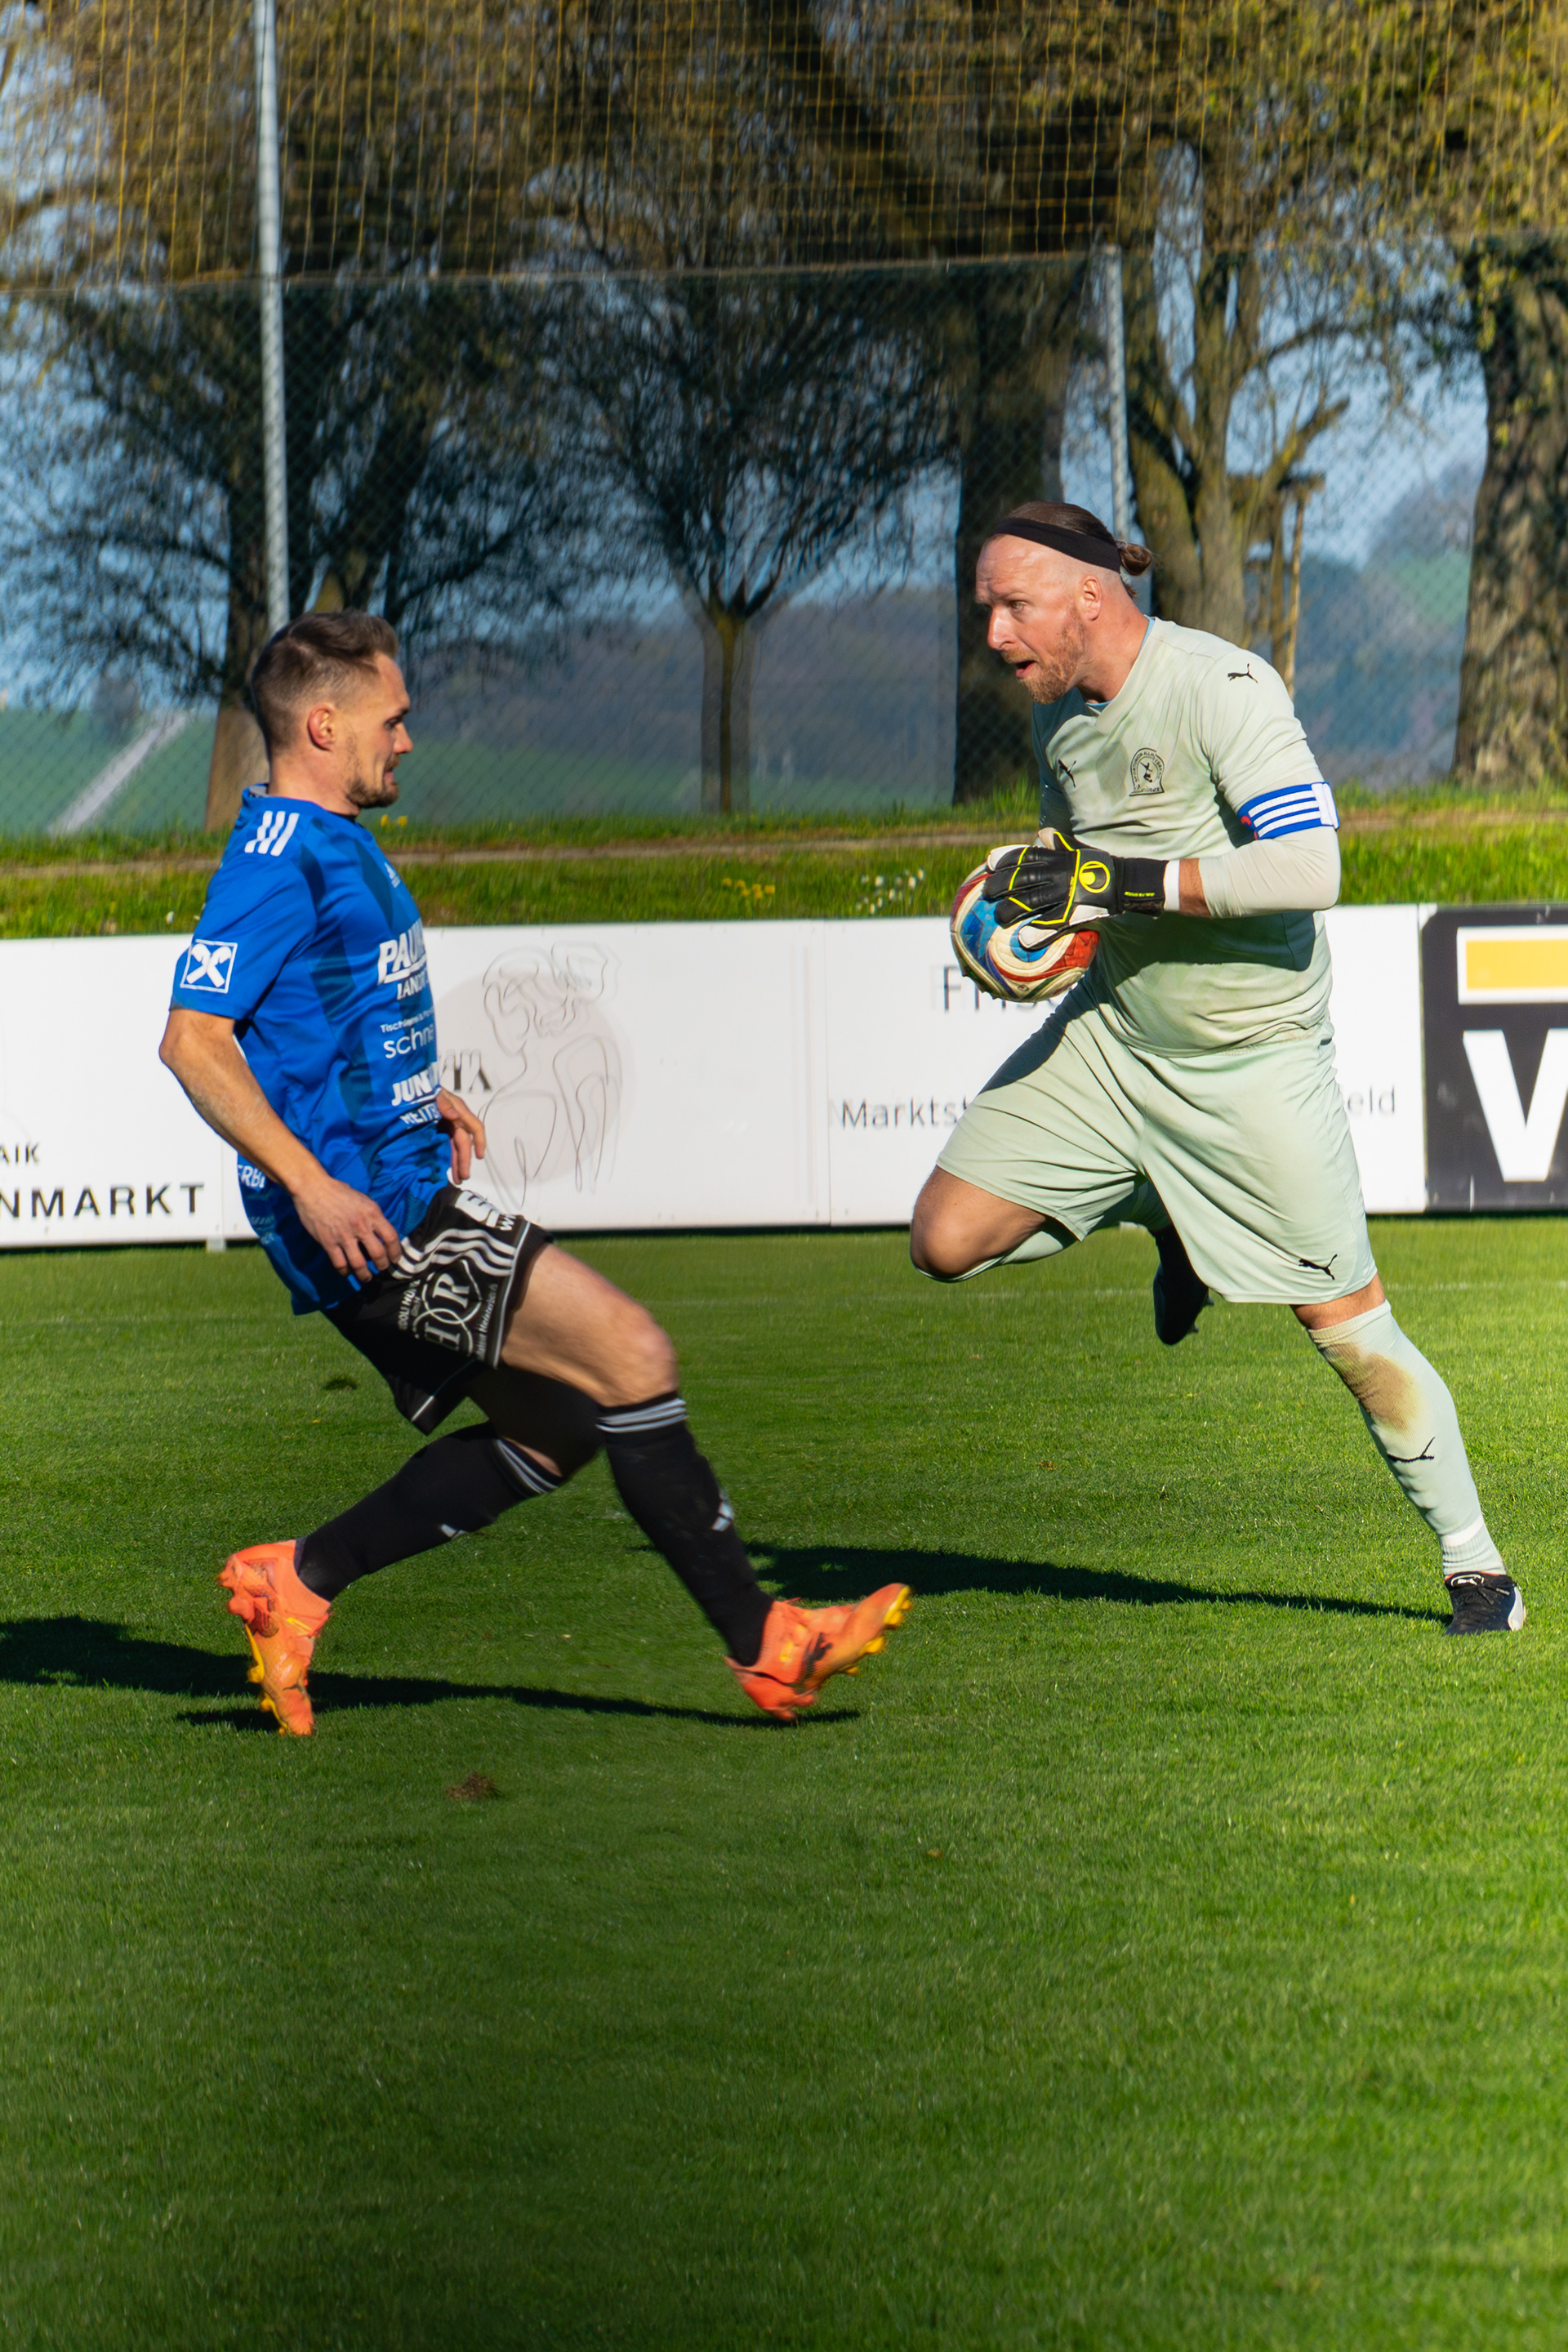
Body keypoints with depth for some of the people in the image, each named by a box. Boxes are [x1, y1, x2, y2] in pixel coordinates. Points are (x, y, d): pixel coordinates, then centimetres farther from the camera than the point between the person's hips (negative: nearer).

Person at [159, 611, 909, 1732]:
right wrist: (309, 1183, -26)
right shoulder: (279, 858, -14)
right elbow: (195, 1037, -21)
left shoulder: (340, 846, 18)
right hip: (371, 1214, -11)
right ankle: (762, 1642, -10)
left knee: (550, 1430, 11)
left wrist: (424, 1100, 18)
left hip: (405, 1193, 11)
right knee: (632, 1354, -14)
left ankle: (299, 1580, 13)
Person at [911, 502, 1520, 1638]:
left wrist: (1119, 883, -31)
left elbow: (1307, 865, -30)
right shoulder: (1061, 715, 3)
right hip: (1113, 1032, 6)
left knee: (1347, 1323, -5)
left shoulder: (1222, 688, -21)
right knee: (947, 1240, -6)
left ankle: (1477, 1568, 10)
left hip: (1253, 1061, -6)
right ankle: (1168, 1222, 19)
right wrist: (1041, 894, -1)